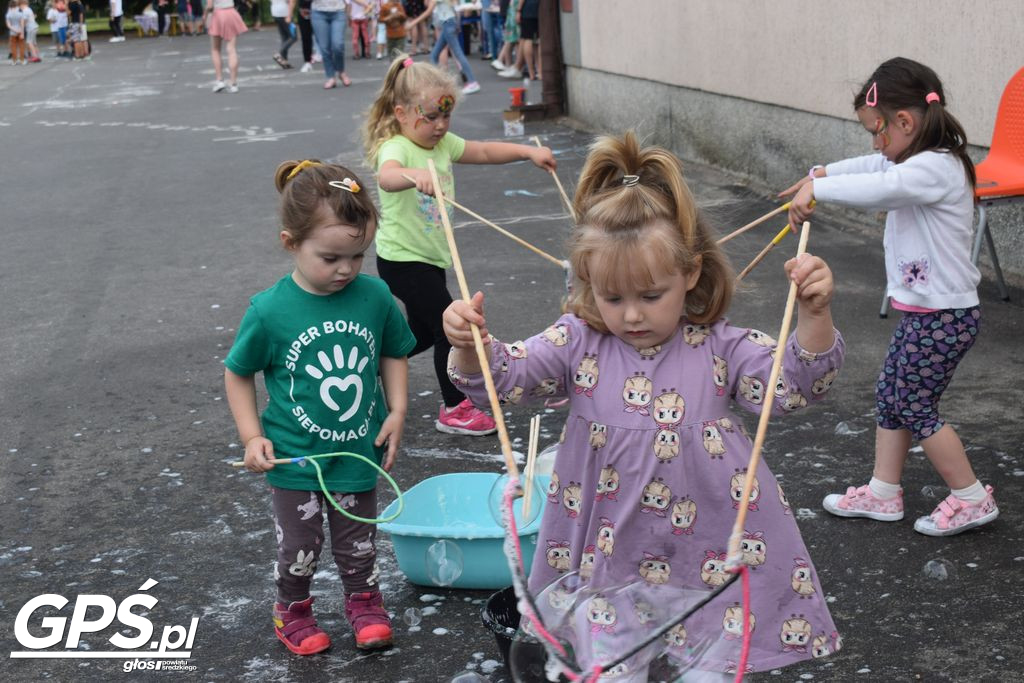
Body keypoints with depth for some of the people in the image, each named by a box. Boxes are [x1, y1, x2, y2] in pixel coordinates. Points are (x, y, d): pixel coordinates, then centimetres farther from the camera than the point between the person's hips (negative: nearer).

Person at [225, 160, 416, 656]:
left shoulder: (375, 297, -13)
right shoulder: (270, 311, -18)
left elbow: (393, 355, 5)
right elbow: (238, 374, -3)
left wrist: (397, 412, -3)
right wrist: (252, 437, -9)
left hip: (358, 452, 2)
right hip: (295, 459, -1)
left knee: (357, 542, 20)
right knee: (299, 548, 16)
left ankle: (363, 601, 44)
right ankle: (292, 609, 41)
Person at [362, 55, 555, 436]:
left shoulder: (443, 143, 3)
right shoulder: (396, 148, -22)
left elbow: (485, 152, 10)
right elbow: (387, 176, -45)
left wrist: (528, 152, -2)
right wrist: (414, 175, -66)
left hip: (430, 256, 9)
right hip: (402, 259, -9)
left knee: (423, 333, 19)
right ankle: (454, 410, 5)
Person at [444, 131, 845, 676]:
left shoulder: (719, 347, -5)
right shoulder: (579, 345, -4)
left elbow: (795, 383, -11)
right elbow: (501, 377, -9)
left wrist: (814, 314, -28)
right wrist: (469, 345, -31)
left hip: (710, 552, 0)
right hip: (608, 553, 1)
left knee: (716, 664, 10)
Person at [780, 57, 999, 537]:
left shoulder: (936, 168, -23)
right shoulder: (922, 163, 8)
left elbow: (878, 188, -40)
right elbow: (874, 168, 24)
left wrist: (816, 189, -33)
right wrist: (823, 173, 13)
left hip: (943, 316, -10)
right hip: (923, 311, 10)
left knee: (916, 408, 0)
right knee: (889, 395, 15)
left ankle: (971, 499, 13)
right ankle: (882, 493, 25)